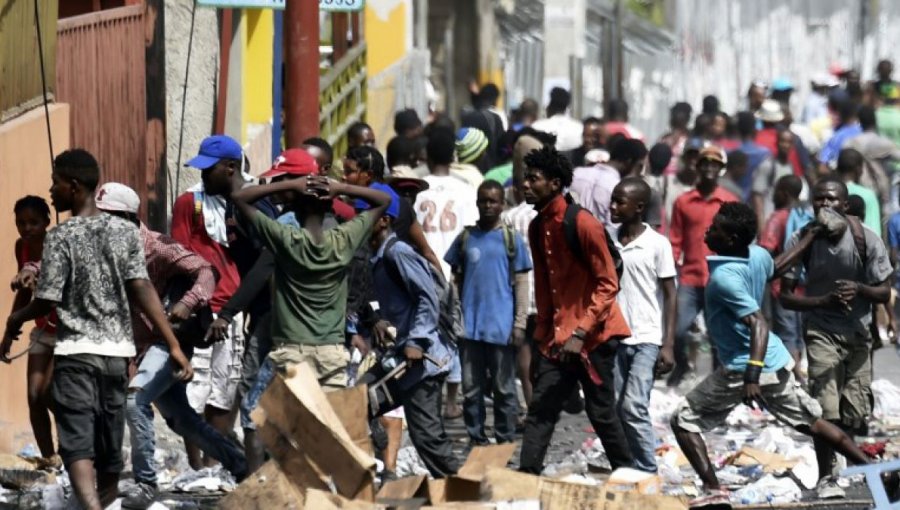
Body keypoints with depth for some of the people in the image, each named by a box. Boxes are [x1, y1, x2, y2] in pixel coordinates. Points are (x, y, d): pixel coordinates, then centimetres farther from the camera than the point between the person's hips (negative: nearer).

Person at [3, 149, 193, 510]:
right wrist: (174, 346, -6)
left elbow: (47, 301, -9)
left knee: (77, 443, -9)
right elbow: (142, 290, -4)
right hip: (117, 351, 4)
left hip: (75, 352, -4)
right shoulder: (126, 231, 3)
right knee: (109, 440, 15)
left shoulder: (61, 238, -8)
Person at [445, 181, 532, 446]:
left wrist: (520, 322, -4)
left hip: (501, 327, -2)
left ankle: (505, 442, 9)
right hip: (470, 326, 2)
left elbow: (521, 283, 2)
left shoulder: (511, 239, 2)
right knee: (471, 389, 6)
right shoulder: (465, 238, 8)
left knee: (504, 389, 3)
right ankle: (476, 440, 14)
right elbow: (457, 279, 12)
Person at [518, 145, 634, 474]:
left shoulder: (583, 224, -15)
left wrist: (580, 333, -21)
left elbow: (608, 284, -15)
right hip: (556, 336, 7)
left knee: (601, 412, 1)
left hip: (592, 336, -7)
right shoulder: (537, 227, 10)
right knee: (540, 410, -3)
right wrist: (543, 334, 14)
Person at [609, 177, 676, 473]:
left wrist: (668, 346, -10)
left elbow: (670, 296, -4)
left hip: (647, 340, -5)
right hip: (616, 339, 5)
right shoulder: (609, 242, 7)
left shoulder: (657, 245, -6)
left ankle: (648, 473, -5)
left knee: (633, 407, -14)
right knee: (618, 409, 4)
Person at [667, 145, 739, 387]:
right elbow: (675, 242, 6)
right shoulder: (683, 202, 6)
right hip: (690, 279, 0)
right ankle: (681, 365, 23)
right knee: (678, 330, -6)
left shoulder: (730, 202, 4)